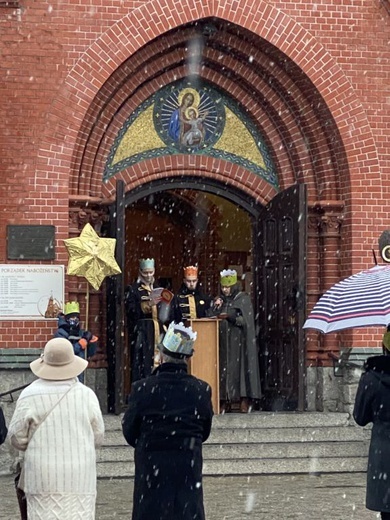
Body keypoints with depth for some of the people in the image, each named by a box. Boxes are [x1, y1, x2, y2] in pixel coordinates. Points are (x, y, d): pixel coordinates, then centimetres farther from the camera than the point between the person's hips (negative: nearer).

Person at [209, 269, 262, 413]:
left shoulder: (244, 299, 0)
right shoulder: (220, 300, 14)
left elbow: (246, 320, -8)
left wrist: (230, 317, -21)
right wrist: (215, 308, -6)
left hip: (239, 340, -4)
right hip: (223, 340, 4)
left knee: (239, 366, -10)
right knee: (224, 368, -2)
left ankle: (245, 400, -11)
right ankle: (225, 402, -3)